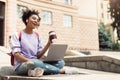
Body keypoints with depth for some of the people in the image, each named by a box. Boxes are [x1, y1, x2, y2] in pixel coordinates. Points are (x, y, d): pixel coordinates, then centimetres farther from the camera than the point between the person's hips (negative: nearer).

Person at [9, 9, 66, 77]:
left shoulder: (37, 36, 14)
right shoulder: (17, 35, 1)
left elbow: (38, 56, 7)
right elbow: (16, 54, -9)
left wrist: (48, 44, -6)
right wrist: (30, 61, -24)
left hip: (35, 63, 5)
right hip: (21, 65, -5)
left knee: (61, 62, -14)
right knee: (34, 63, -40)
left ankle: (37, 70, -33)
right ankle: (59, 71, -19)